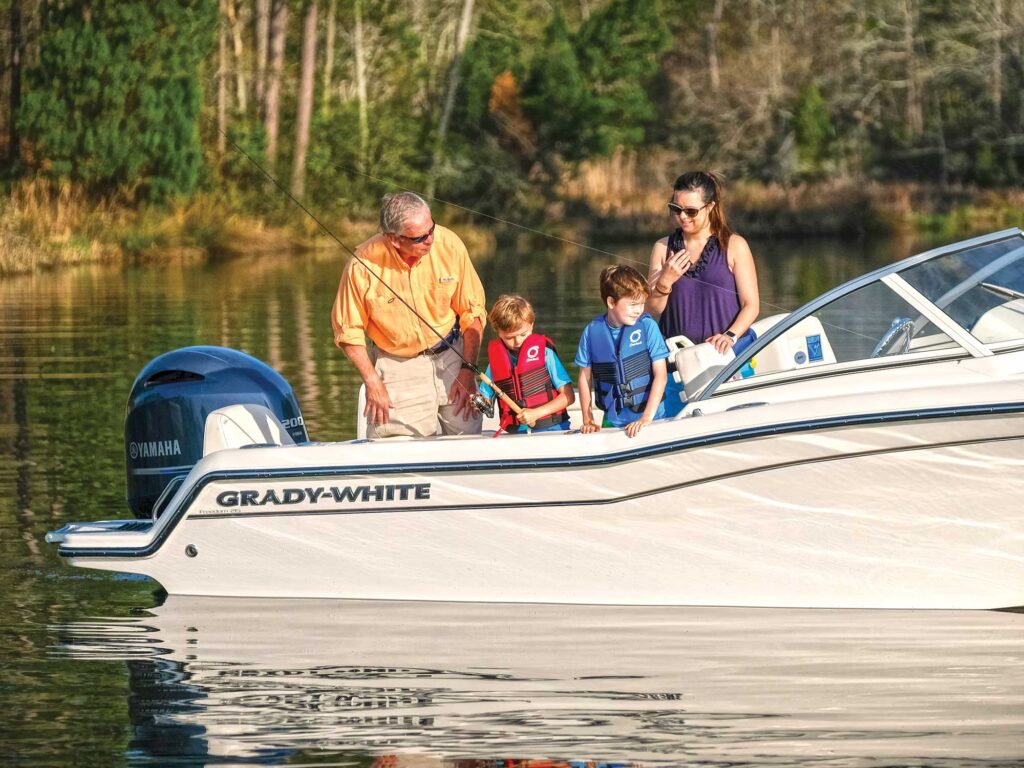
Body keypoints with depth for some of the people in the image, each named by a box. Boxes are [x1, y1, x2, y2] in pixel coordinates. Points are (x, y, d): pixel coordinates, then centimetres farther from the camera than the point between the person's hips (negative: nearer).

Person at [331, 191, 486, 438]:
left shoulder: (449, 244, -15)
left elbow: (472, 312, -3)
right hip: (397, 366, -2)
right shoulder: (363, 265, -21)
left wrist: (468, 370, -8)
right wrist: (372, 382, -12)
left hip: (449, 355, 2)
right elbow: (349, 331, -7)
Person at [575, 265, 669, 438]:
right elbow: (585, 377, 6)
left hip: (651, 417, -2)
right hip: (613, 420, 2)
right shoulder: (592, 332, -4)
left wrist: (647, 418, -15)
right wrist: (588, 420, 3)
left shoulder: (647, 326, -10)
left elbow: (660, 374, -10)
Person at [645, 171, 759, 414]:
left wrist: (730, 335, -17)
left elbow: (751, 305, 0)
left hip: (724, 357, -2)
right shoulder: (663, 248, 13)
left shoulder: (734, 246, 3)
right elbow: (651, 311, 11)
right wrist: (665, 282, -7)